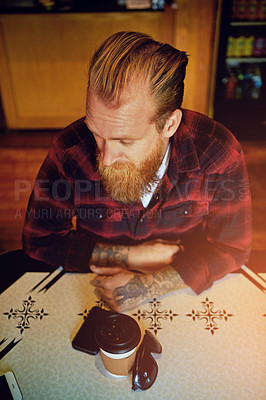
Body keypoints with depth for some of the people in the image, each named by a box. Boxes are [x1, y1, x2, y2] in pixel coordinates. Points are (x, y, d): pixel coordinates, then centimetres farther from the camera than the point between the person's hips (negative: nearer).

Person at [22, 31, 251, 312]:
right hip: (94, 288, 1)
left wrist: (147, 286, -26)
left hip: (187, 289, 1)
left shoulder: (219, 154, -21)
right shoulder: (70, 149, -21)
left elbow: (231, 248, -13)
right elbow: (39, 239, -11)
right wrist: (131, 256, -18)